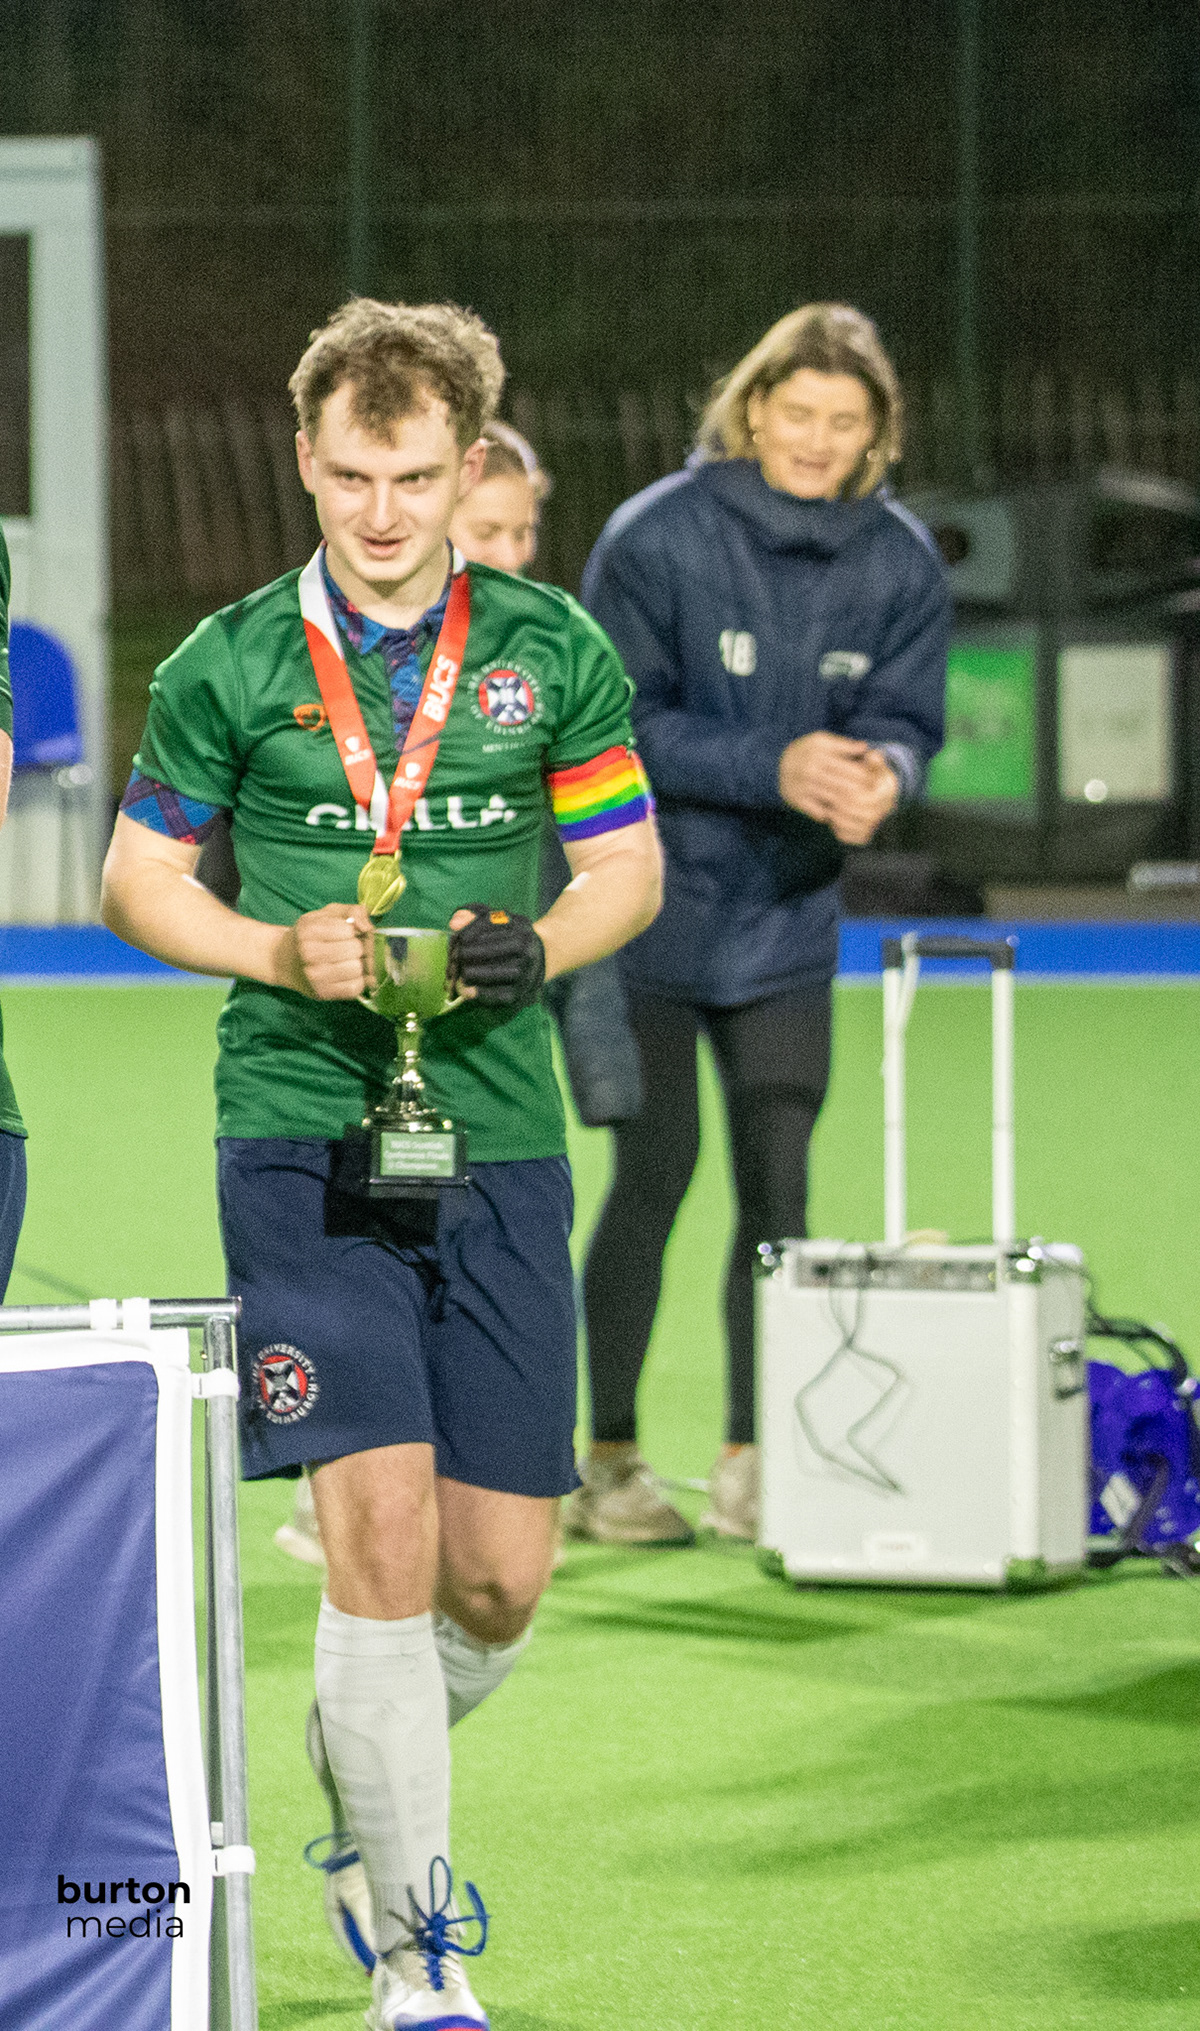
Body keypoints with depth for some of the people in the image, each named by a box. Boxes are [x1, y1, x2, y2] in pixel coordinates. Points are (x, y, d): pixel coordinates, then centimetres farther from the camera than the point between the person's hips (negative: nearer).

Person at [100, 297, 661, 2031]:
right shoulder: (229, 665, 1)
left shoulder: (550, 650, 5)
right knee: (382, 1529, -14)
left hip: (501, 1142, 2)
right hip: (300, 1139, -2)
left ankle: (365, 1802, 35)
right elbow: (138, 879, 9)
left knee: (499, 1577, 2)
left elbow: (628, 862, 11)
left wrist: (535, 948, -10)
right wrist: (285, 952, -10)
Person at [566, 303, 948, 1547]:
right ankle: (607, 1463, 6)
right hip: (644, 905, -4)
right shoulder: (658, 537, -15)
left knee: (778, 1182, 4)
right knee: (655, 1172, -4)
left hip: (785, 920, 4)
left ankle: (752, 1464, 14)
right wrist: (774, 767, -26)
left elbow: (905, 718, 1)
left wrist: (879, 773, -23)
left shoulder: (899, 560, -2)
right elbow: (615, 724, -15)